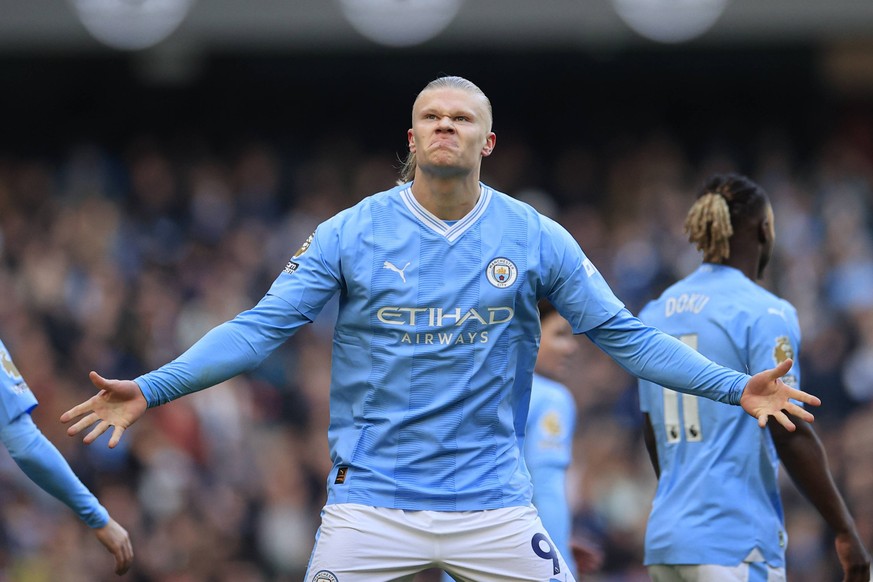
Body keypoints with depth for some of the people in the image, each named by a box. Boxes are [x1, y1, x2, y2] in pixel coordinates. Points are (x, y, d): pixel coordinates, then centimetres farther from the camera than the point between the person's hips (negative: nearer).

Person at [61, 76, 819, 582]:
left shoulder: (536, 239, 2)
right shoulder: (351, 234, 0)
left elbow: (624, 335, 6)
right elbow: (261, 329, -1)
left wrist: (736, 387, -3)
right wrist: (150, 389, -11)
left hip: (493, 500, 1)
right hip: (371, 498, -1)